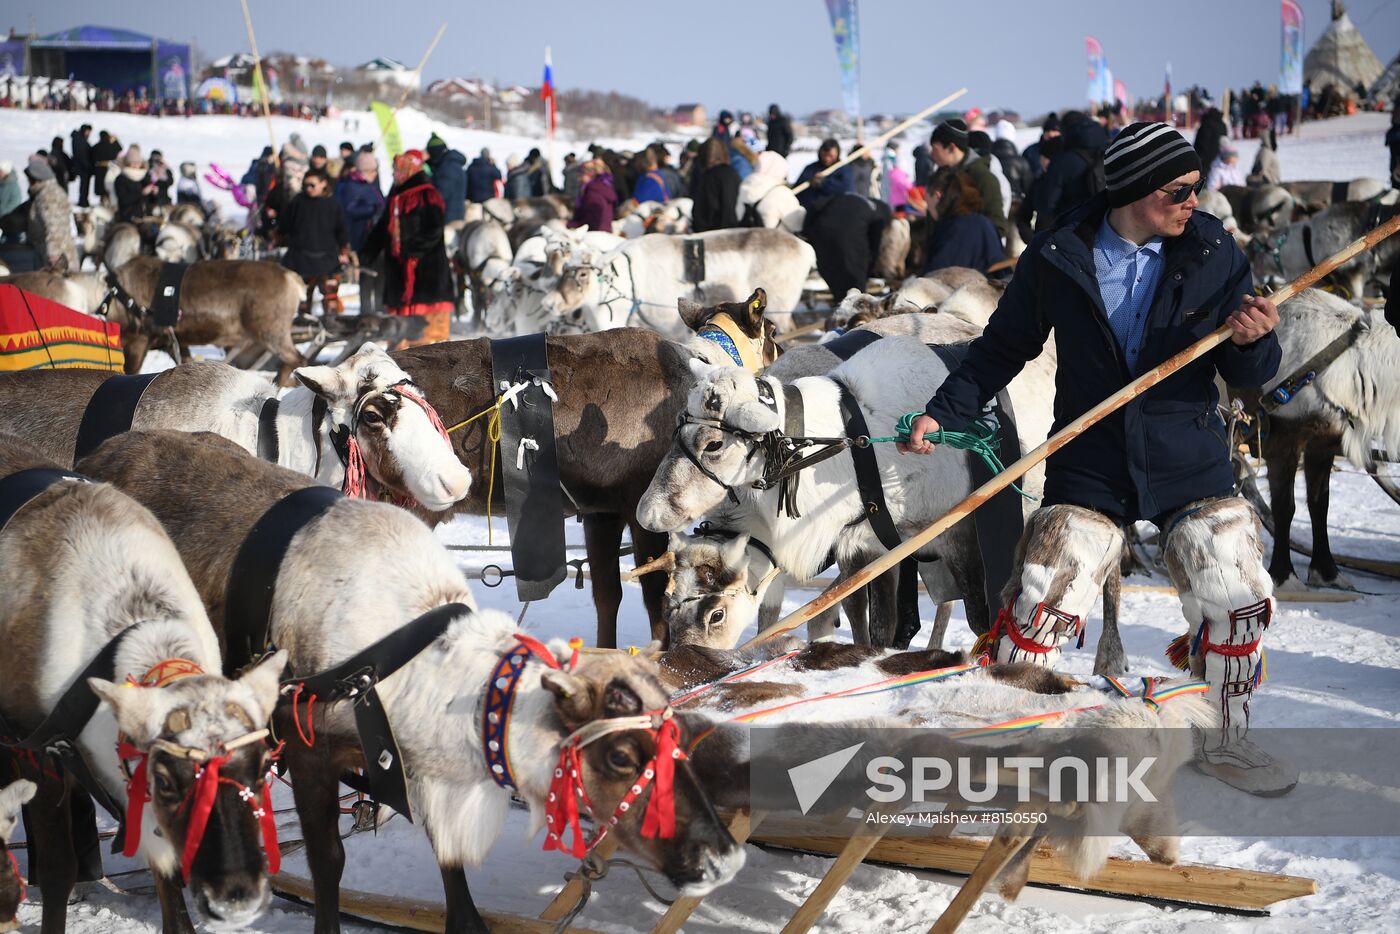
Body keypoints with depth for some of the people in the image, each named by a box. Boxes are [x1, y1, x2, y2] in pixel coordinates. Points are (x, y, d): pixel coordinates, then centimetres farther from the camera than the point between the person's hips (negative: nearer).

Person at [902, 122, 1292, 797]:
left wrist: (1251, 342, -22)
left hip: (1191, 460, 2)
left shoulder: (1214, 252, -2)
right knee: (1041, 604, -12)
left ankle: (1222, 742, 22)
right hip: (1089, 464, -1)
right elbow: (1004, 347, 8)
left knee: (1239, 599, -3)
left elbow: (1247, 377, 1)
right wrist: (943, 413, -2)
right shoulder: (1056, 258, -5)